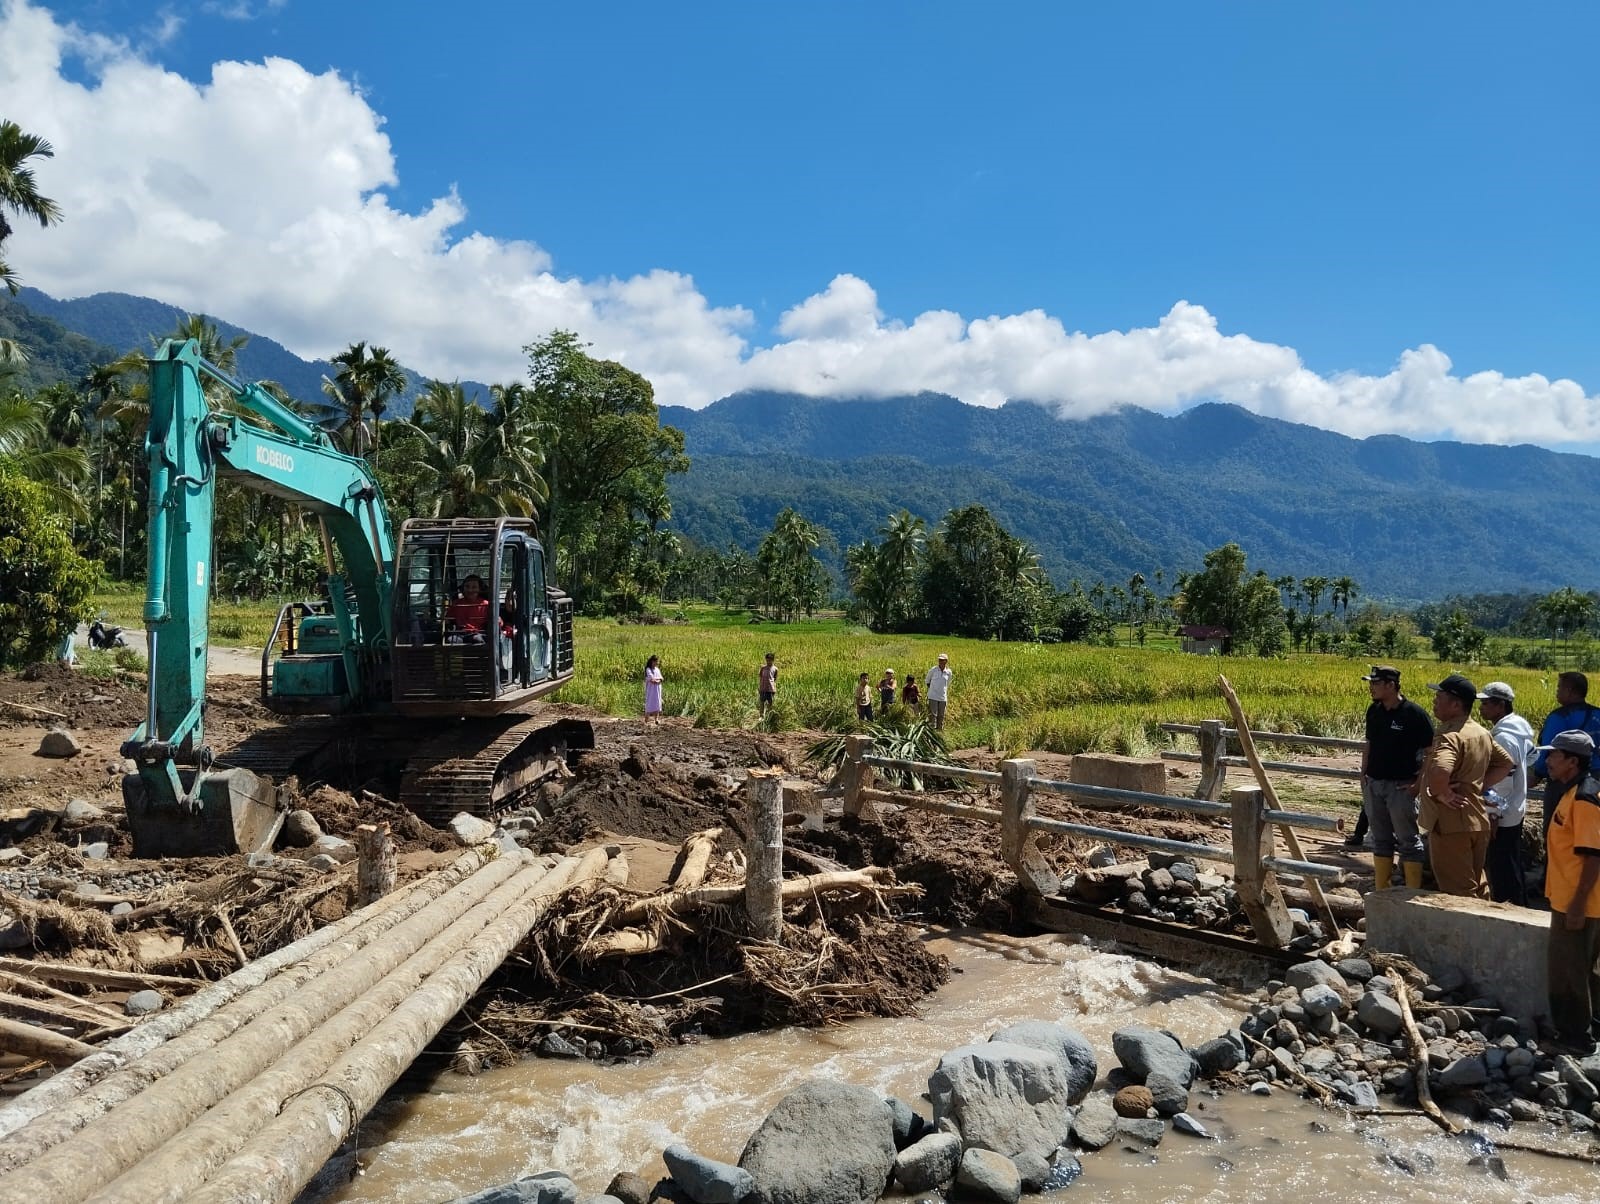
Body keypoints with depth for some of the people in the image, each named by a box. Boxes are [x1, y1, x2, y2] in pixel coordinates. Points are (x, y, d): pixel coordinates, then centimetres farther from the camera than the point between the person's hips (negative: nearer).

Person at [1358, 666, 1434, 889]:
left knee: (1408, 841, 2)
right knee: (1381, 840, 15)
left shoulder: (1414, 713, -14)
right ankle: (1381, 891, 24)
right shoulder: (1374, 711, 6)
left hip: (1400, 786, -7)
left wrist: (1420, 783, -14)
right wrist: (1363, 773, 11)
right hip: (1373, 784, 7)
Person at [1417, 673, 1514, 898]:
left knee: (1458, 892, 0)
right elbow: (1505, 763, 21)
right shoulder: (1481, 732, 8)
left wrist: (1441, 793, -22)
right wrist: (1480, 786, 11)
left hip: (1450, 823, -9)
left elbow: (1439, 771, -40)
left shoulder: (1449, 736, -21)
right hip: (1478, 821, 9)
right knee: (1475, 886, 20)